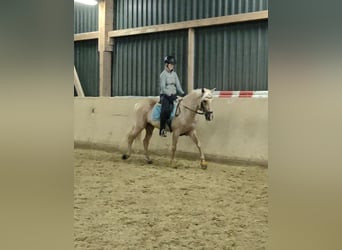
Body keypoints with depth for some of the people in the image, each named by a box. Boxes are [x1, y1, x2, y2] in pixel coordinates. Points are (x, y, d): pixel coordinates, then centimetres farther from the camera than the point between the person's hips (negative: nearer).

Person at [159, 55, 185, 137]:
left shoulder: (174, 74, 14)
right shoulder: (163, 74, -4)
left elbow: (178, 85, 13)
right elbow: (163, 87, -13)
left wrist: (182, 93, -3)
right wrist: (169, 95, -25)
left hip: (174, 95, 6)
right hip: (165, 95, -6)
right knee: (166, 109, -30)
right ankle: (162, 129, -23)